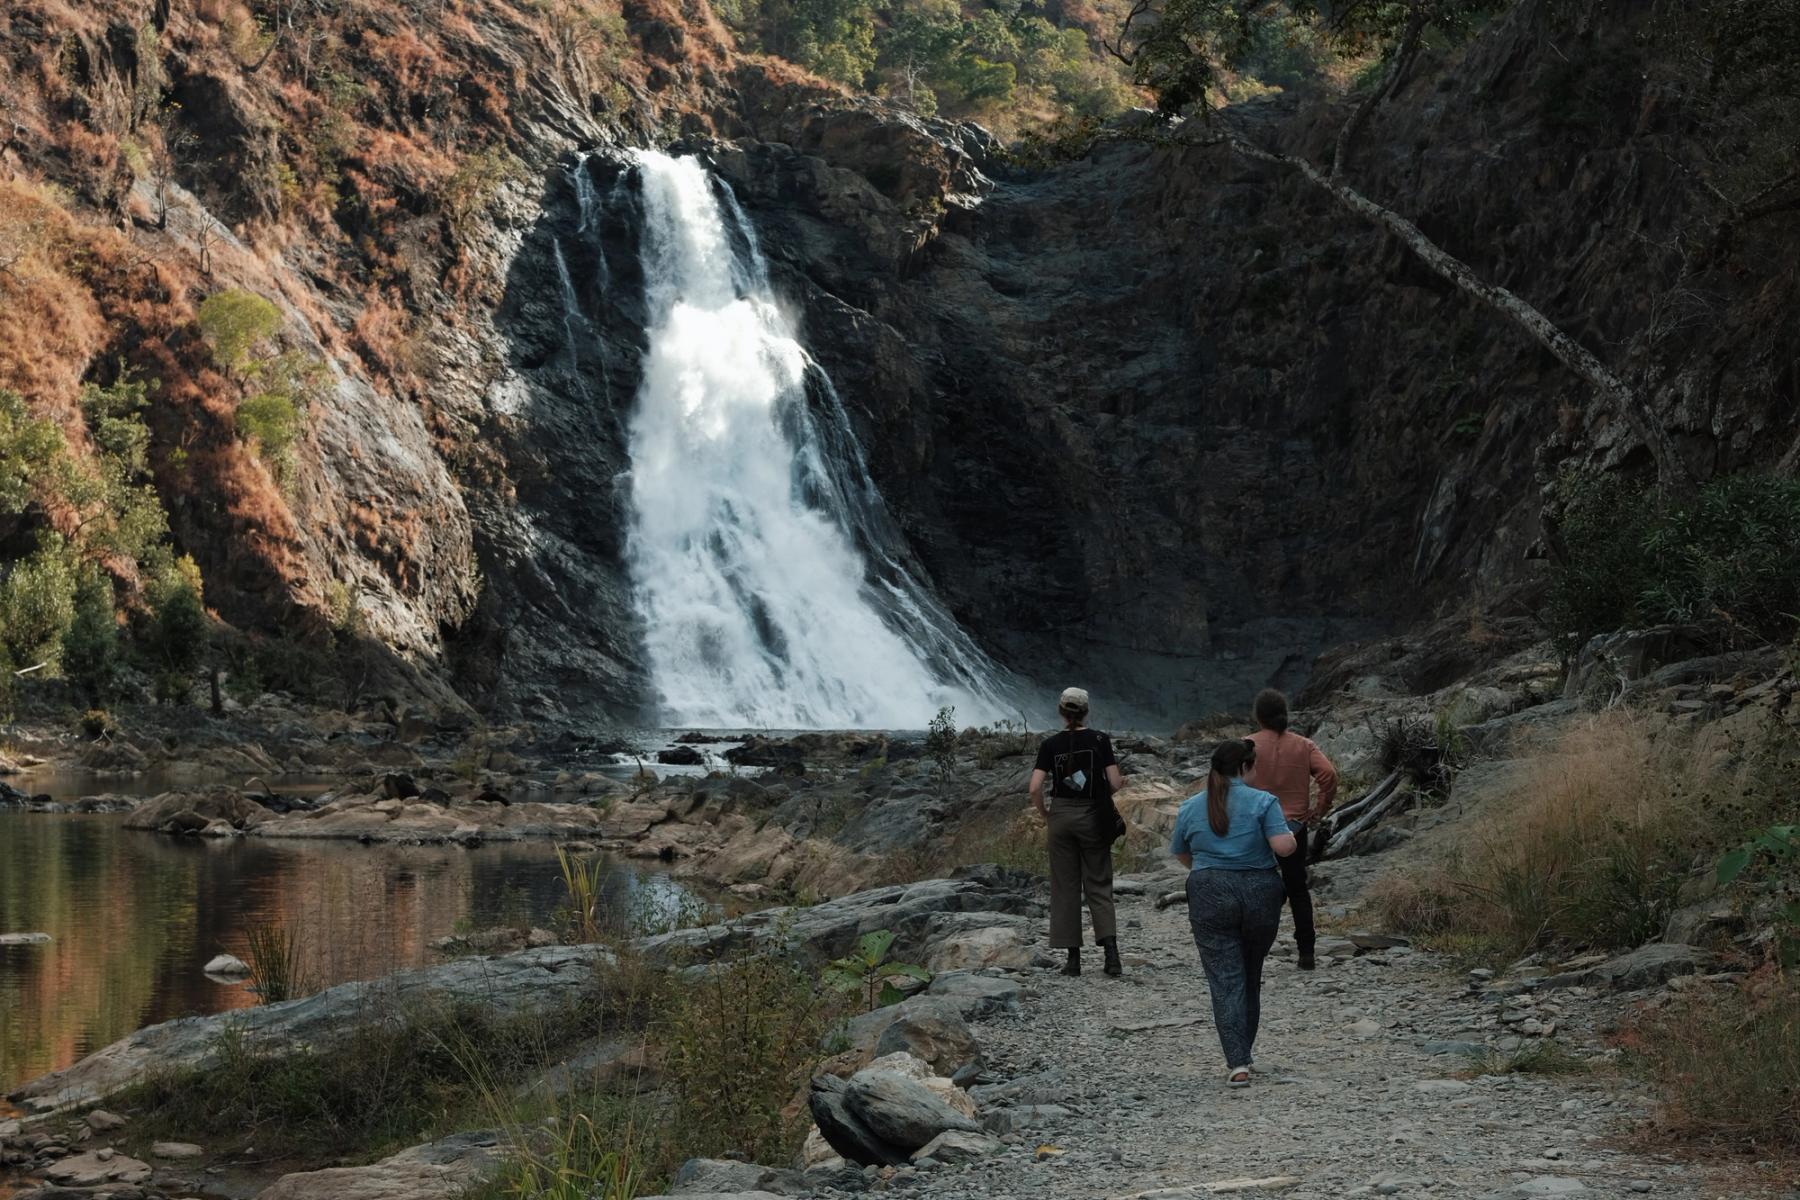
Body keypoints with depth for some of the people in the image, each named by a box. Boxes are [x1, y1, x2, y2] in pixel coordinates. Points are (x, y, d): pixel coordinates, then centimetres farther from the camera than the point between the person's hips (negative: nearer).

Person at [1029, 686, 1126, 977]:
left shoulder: (1051, 744, -3)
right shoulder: (1099, 740, -5)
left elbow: (1035, 788, -10)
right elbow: (1115, 783, -9)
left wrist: (1045, 815, 6)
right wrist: (1119, 784, 14)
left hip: (1061, 815, 0)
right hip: (1093, 817, 0)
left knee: (1065, 886, 8)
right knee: (1098, 885, 5)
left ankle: (1073, 957, 5)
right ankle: (1111, 953, -11)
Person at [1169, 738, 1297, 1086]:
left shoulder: (1191, 807, 5)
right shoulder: (1263, 802, -5)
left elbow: (1180, 852, 17)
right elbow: (1283, 846, -13)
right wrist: (1291, 836, 8)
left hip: (1211, 897, 0)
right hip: (1260, 896, 0)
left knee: (1226, 981, -2)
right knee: (1250, 978, 16)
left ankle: (1238, 1064, -12)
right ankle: (1241, 1054, 25)